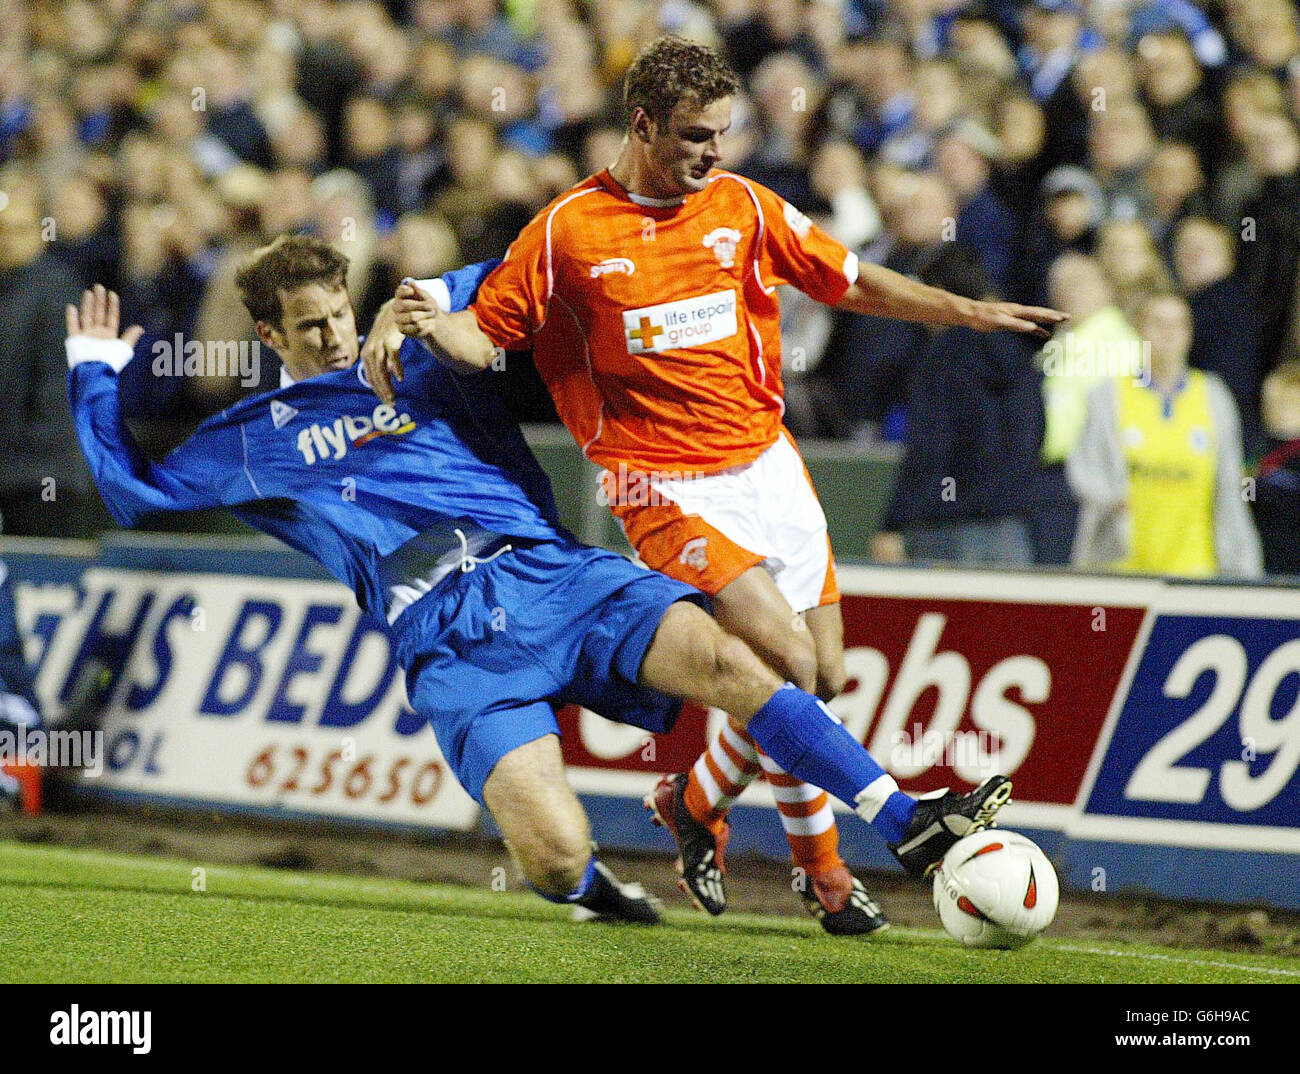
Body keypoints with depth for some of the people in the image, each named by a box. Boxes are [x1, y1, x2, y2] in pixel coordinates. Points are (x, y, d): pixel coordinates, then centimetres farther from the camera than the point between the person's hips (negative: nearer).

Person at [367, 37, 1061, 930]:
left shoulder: (743, 207, 5)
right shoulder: (568, 231, -7)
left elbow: (854, 283, 15)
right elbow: (479, 329, 1)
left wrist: (970, 312, 9)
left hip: (768, 465, 5)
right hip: (667, 488, -5)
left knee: (826, 678, 3)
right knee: (791, 665, -18)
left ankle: (694, 804, 25)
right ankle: (824, 868, 3)